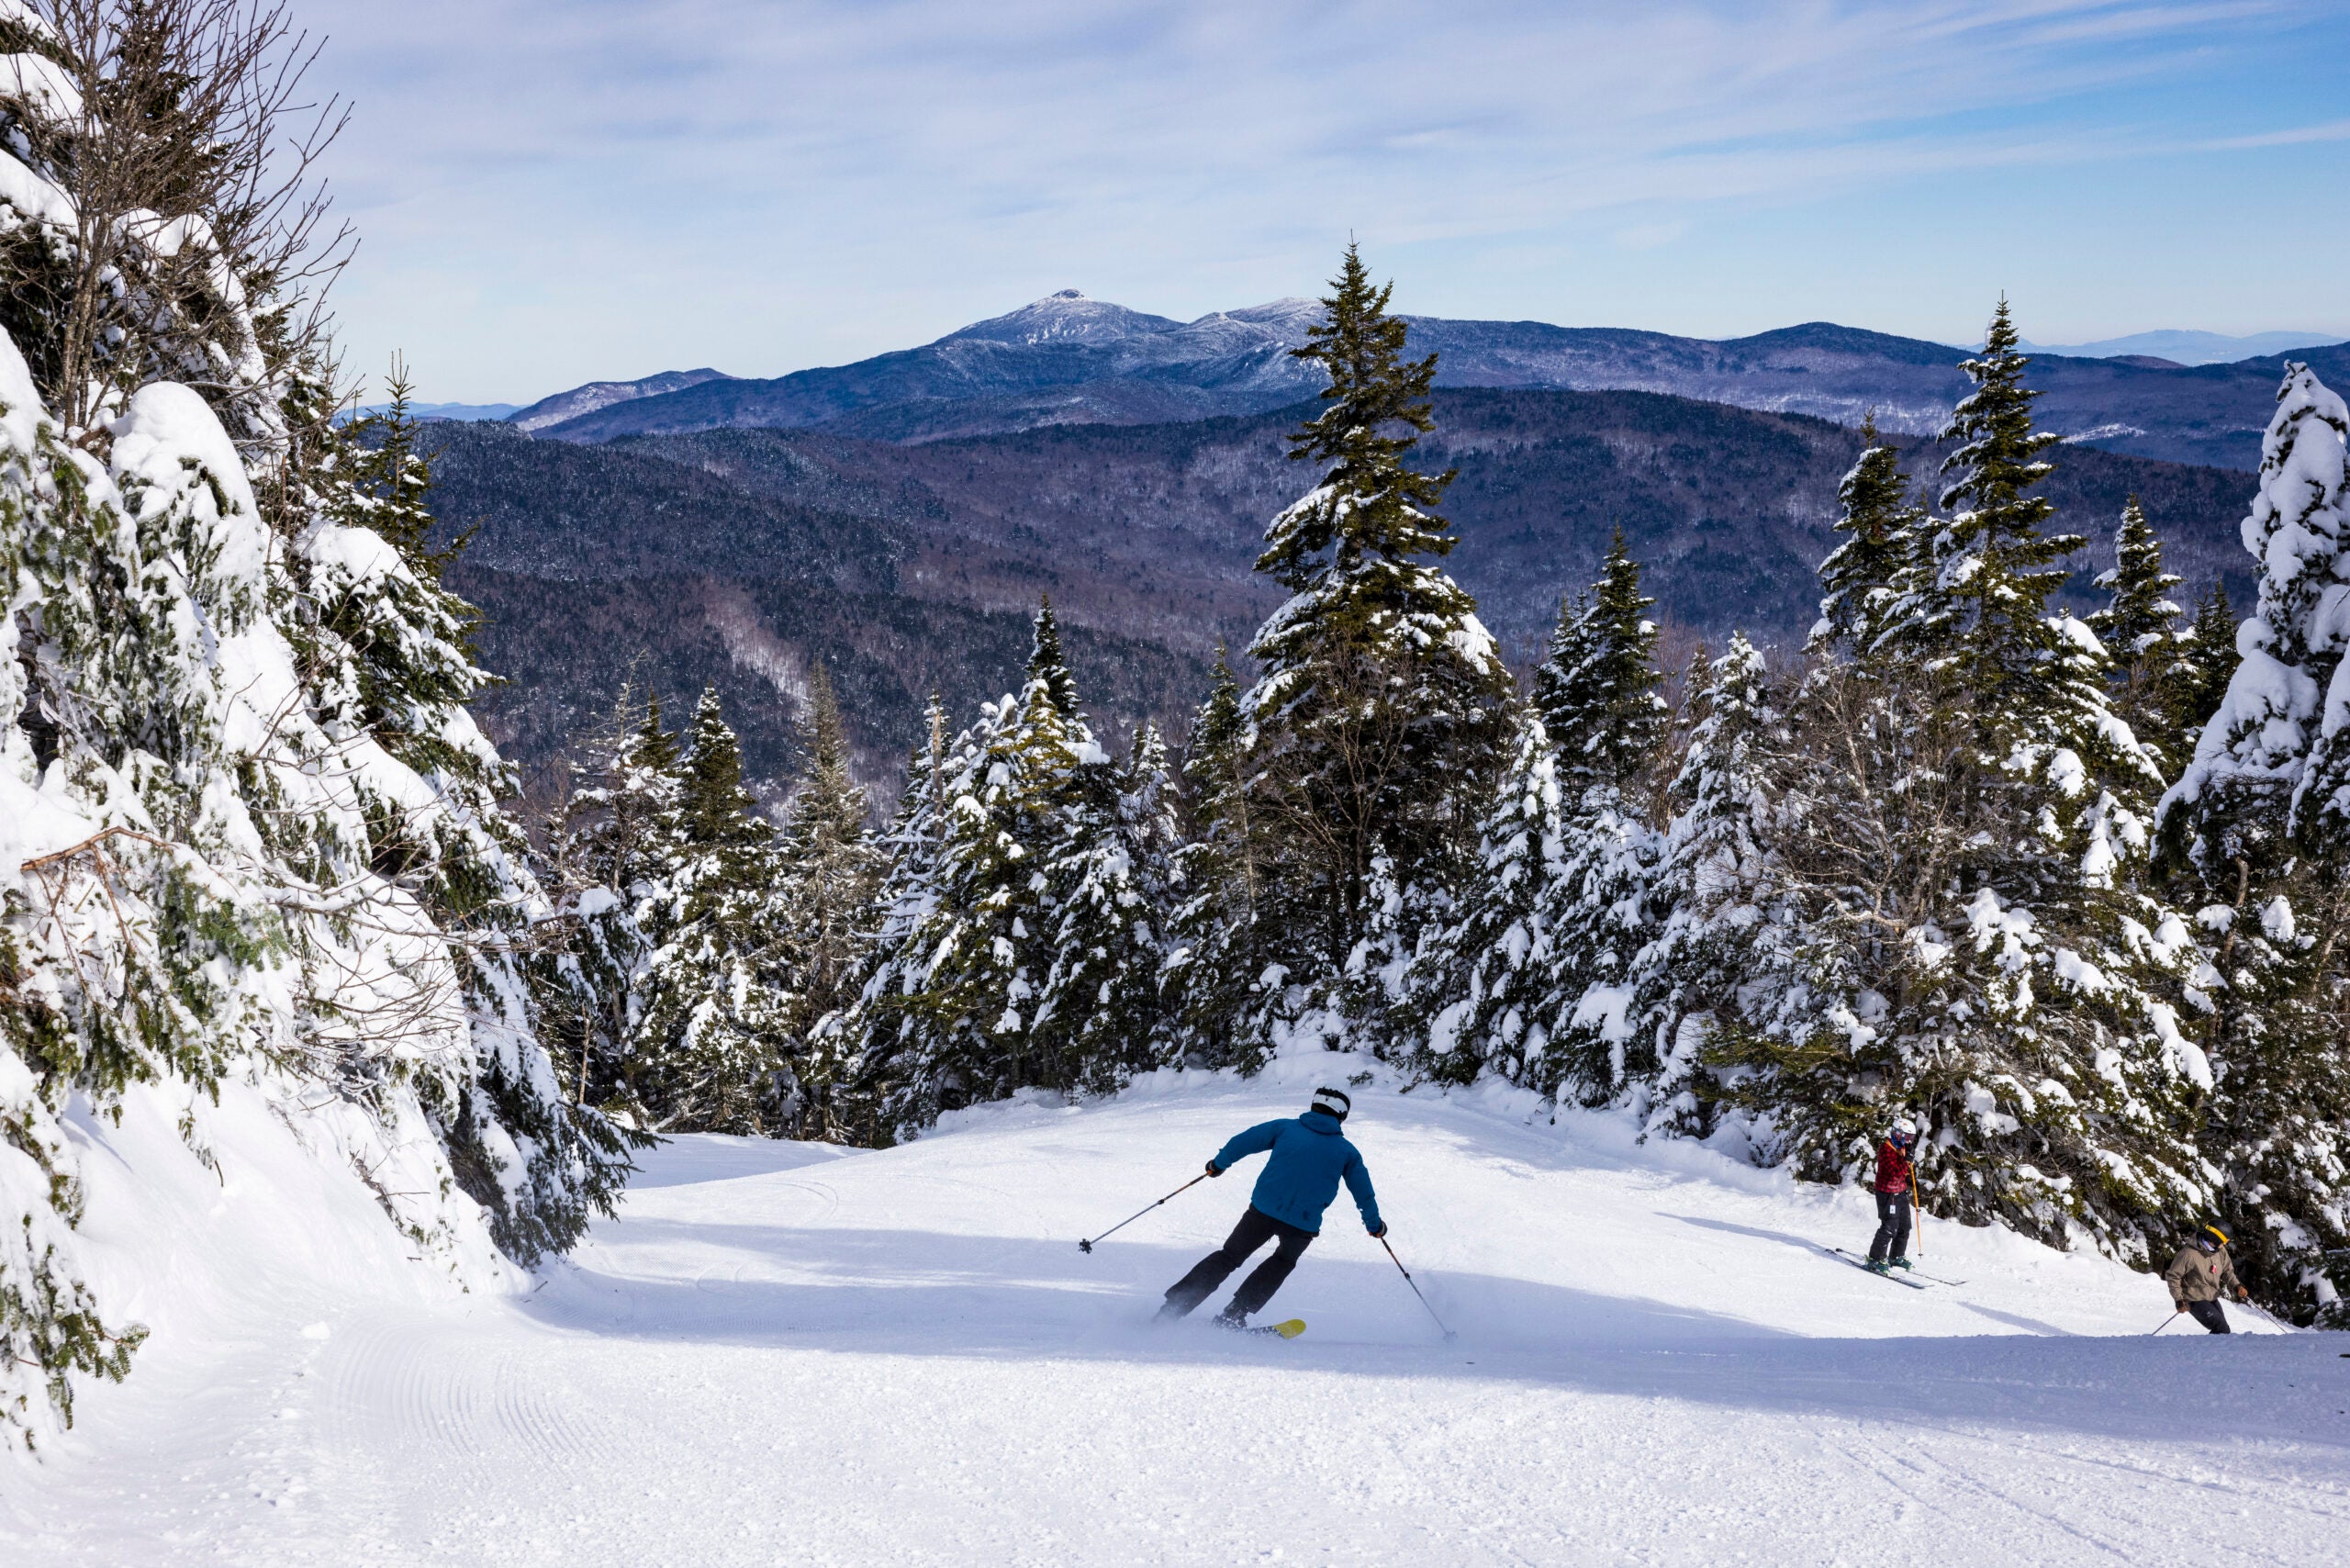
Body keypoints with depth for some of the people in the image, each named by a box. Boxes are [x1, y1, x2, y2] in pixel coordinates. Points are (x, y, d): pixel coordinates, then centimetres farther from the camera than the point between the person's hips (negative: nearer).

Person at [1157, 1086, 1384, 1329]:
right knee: (1282, 1262, 28)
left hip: (1264, 1209, 0)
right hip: (1303, 1224, 0)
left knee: (1229, 1256, 16)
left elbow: (1244, 1142, 6)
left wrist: (1219, 1164, 23)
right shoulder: (1347, 1151, 11)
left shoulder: (1286, 1127, 9)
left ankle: (1175, 1303, 6)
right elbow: (1363, 1191, 17)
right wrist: (1375, 1224, 34)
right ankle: (1233, 1315, 15)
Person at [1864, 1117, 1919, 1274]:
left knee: (1904, 1227, 15)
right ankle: (1876, 1259, -3)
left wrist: (1912, 1181, 7)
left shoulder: (1902, 1149, 10)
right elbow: (1895, 1173, -29)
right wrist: (1906, 1161, -35)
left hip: (1902, 1193, 9)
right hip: (1888, 1194, -9)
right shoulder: (1886, 1149, -19)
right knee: (1889, 1228, -10)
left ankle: (1897, 1256, 30)